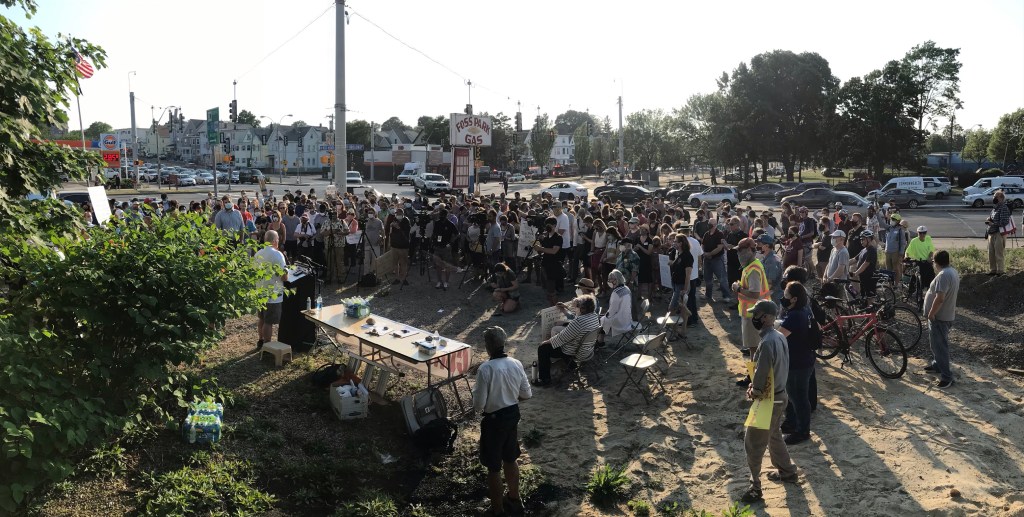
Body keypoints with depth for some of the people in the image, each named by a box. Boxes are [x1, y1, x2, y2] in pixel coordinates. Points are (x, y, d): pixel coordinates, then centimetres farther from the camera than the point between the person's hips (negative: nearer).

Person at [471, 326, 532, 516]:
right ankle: (514, 499, 40)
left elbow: (478, 405, -21)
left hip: (494, 420, -6)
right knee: (510, 459, 24)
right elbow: (527, 394, 3)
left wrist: (478, 407, 2)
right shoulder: (516, 364, -7)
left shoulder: (485, 369, -25)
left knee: (493, 467, 10)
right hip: (513, 415, 6)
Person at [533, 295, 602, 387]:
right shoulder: (594, 316, -7)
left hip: (575, 354, -9)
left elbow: (562, 338, -23)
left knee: (543, 349, 1)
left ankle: (545, 380, 7)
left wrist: (548, 341, -8)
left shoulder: (579, 322, -34)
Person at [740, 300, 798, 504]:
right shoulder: (780, 337, 2)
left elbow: (761, 374, -27)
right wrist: (755, 386, 5)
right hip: (780, 395, 9)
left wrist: (754, 391, -7)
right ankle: (787, 471, 44)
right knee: (774, 436, 28)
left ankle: (755, 488, 11)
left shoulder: (767, 343, -29)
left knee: (753, 444, 2)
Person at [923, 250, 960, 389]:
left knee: (940, 345, -6)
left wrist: (931, 314, -20)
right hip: (947, 314, 10)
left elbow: (939, 298, -30)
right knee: (936, 342, 25)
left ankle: (946, 377, -3)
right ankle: (937, 365, 41)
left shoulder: (943, 275, -25)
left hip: (939, 317, -10)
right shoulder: (953, 272, 8)